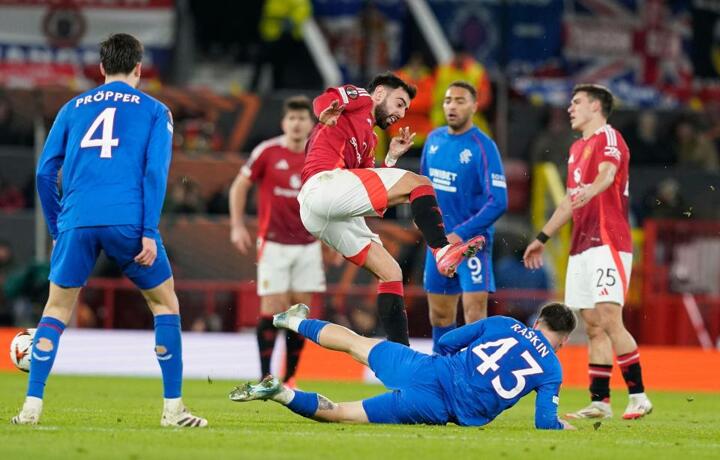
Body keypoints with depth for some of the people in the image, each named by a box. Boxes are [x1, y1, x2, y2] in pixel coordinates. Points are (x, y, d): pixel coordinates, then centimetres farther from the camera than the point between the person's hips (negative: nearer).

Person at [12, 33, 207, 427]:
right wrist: (148, 232, -5)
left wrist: (56, 228, 22)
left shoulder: (73, 108, 20)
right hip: (128, 219, -2)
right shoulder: (154, 111, 13)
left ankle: (32, 406, 3)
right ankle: (173, 408, 8)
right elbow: (155, 171, 0)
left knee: (57, 308, 15)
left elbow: (45, 172, 15)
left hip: (77, 221, 2)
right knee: (165, 303, 14)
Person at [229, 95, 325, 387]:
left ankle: (290, 379, 10)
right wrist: (237, 226, -3)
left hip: (307, 245, 3)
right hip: (273, 243, -3)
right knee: (272, 310, -8)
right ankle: (265, 379, -2)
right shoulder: (267, 152, -5)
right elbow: (240, 186, 4)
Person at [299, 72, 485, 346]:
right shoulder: (360, 98, 13)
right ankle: (442, 250, -27)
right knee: (417, 183, -12)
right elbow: (322, 101, -10)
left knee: (390, 273, 8)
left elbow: (374, 193, 26)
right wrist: (325, 113, -32)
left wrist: (392, 157, 21)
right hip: (324, 182, -9)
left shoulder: (368, 138, 35)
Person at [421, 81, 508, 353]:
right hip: (439, 240, 6)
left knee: (474, 314, -14)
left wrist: (460, 234, -22)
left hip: (471, 241, -6)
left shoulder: (483, 147, -15)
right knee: (439, 314, 13)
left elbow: (498, 202, -20)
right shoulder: (434, 139, 5)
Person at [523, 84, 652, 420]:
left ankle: (638, 395, -12)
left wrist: (591, 189, -47)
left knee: (608, 319, -16)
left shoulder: (608, 137, -5)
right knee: (593, 326, 6)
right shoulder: (577, 149, 23)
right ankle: (599, 401, 6)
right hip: (581, 247, 9)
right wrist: (542, 238, 34)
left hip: (608, 243, -9)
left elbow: (607, 173, -26)